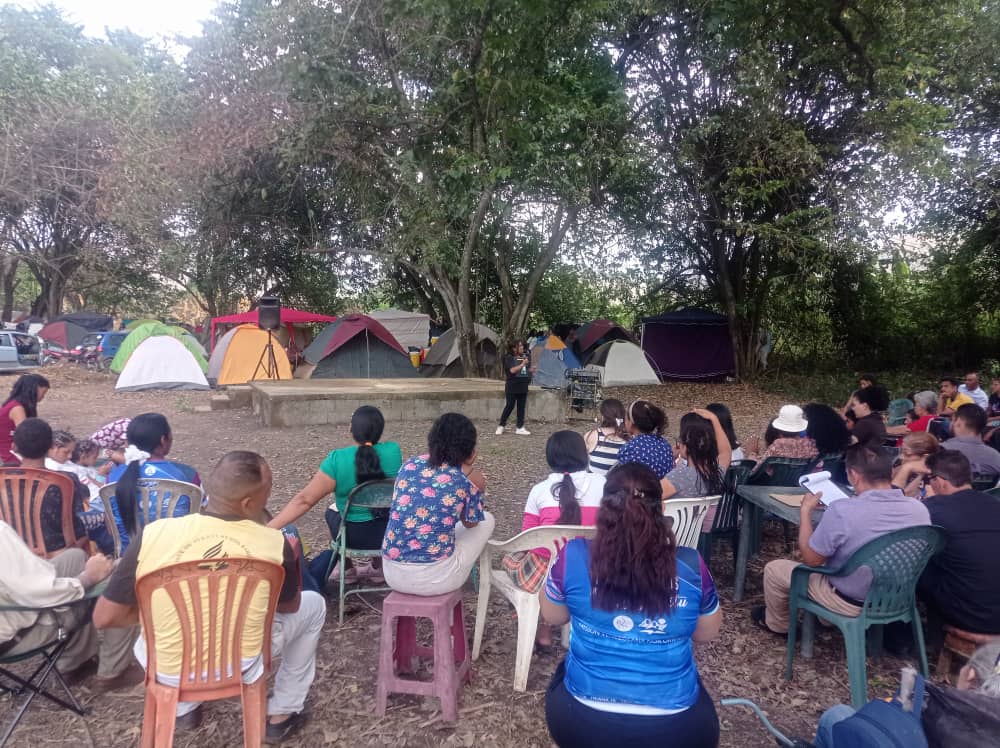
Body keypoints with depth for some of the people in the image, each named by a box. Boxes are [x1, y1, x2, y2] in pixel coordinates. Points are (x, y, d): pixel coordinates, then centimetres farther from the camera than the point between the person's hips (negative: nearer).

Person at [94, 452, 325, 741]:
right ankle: (282, 713, 28)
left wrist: (157, 608, 6)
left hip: (169, 673, 2)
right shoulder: (275, 544, -18)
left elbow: (104, 618, -11)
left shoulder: (153, 534, -19)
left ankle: (184, 708, 35)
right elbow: (290, 606, 1)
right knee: (313, 604, 23)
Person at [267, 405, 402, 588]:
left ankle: (346, 569, 40)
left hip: (353, 537, -2)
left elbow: (304, 500, -21)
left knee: (332, 510, 31)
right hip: (391, 533, 2)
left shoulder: (337, 460, -19)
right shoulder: (393, 452, -11)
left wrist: (268, 528, -18)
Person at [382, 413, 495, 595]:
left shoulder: (409, 465, 5)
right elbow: (471, 523, 11)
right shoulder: (466, 480, -7)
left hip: (392, 573, 5)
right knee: (487, 519, 19)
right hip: (434, 577, -5)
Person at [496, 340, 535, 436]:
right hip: (512, 387, -6)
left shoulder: (525, 357, 10)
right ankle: (501, 426, 11)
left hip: (523, 387, 6)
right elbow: (512, 370, -19)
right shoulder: (509, 358, -6)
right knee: (510, 406, -3)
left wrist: (531, 370, -1)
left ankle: (520, 428, 12)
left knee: (521, 407, 7)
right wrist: (522, 364, -19)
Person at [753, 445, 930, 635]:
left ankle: (777, 624, 39)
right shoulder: (919, 509, -15)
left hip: (852, 603, -6)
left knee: (774, 569, 14)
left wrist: (805, 510, -8)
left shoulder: (842, 511, -32)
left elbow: (811, 559, -17)